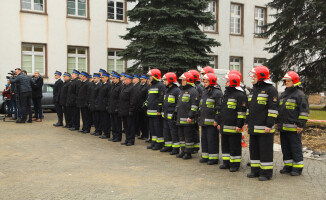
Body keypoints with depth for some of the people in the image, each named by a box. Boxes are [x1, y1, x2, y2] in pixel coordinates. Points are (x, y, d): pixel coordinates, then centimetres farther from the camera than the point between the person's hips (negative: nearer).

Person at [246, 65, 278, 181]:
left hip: (264, 128, -8)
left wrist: (269, 125, -17)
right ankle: (255, 170, 23)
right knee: (254, 149, 13)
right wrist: (248, 122, 19)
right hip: (253, 127, 8)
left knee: (265, 150, -2)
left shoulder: (270, 89, -9)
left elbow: (273, 109, -13)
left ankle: (267, 173, 7)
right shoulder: (254, 89, 17)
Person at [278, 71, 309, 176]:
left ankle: (298, 167, 9)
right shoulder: (283, 94, 17)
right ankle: (288, 166, 22)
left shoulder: (299, 94, -7)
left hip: (293, 128, -8)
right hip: (283, 127, 8)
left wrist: (300, 124, -14)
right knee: (285, 147, 12)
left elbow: (304, 111, -10)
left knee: (296, 148, 0)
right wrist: (278, 122, 19)